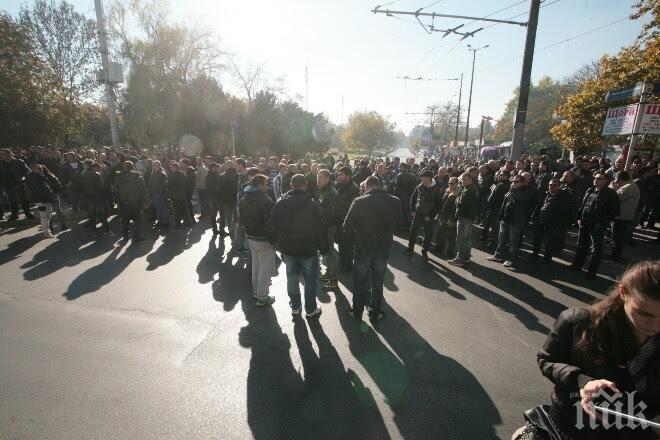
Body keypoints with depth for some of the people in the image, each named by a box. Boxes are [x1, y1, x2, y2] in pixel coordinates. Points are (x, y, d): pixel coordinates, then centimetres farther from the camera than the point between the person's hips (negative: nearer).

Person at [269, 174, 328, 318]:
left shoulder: (279, 204, -4)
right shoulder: (312, 205, -16)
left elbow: (273, 228, 4)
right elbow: (321, 229, -12)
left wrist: (280, 244, 16)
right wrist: (323, 249, -1)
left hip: (288, 248, 3)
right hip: (309, 250, -3)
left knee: (292, 278, 18)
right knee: (310, 279, 12)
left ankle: (295, 307, 32)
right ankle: (310, 309, 24)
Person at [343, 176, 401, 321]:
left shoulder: (358, 202, -18)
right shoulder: (395, 202, -10)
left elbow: (347, 226, -14)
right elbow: (395, 223, 1)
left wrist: (356, 240, 0)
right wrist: (383, 236, 9)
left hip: (363, 248, -2)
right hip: (383, 248, 2)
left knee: (360, 282, 16)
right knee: (377, 282, 18)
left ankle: (357, 312, 30)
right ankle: (375, 312, 31)